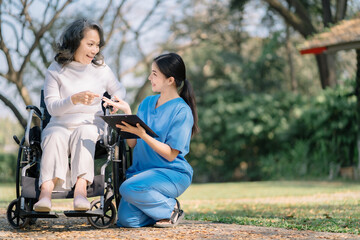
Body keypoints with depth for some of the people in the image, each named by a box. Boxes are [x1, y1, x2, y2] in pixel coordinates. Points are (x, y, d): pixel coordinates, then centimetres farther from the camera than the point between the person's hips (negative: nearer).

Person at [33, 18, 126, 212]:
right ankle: (46, 191, -53)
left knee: (83, 133, -35)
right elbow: (52, 107, -4)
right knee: (55, 137, -35)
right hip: (60, 125, -1)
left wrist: (116, 101, -1)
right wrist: (75, 99, -23)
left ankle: (81, 187, -53)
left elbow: (119, 90, 25)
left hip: (91, 125, 1)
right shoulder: (55, 71, 4)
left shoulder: (101, 69, 11)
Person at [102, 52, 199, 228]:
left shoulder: (182, 111, -9)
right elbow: (133, 144, 6)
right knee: (126, 220, -16)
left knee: (129, 188, -33)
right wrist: (126, 112, -3)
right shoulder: (147, 103, 11)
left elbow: (170, 154, -14)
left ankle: (170, 208, -6)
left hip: (173, 173, -6)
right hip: (142, 170, 6)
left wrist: (142, 134, -24)